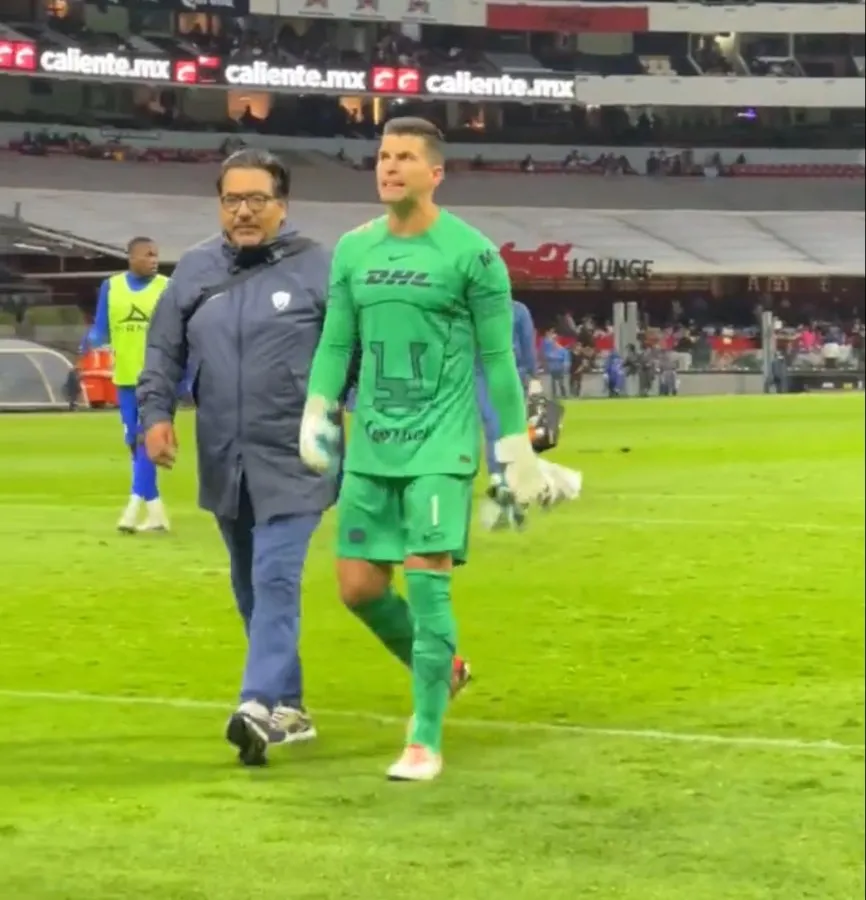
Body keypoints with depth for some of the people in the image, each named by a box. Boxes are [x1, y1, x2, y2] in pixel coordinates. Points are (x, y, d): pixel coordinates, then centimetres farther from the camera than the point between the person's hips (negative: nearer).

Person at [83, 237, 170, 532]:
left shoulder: (167, 288, -2)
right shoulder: (111, 287, 5)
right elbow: (101, 330, 7)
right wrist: (91, 341, -17)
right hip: (126, 377, 4)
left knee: (147, 440, -12)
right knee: (134, 443, 9)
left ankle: (134, 507, -16)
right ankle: (155, 510, 19)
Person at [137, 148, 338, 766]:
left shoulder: (318, 268, -5)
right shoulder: (196, 269, 7)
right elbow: (164, 351, 13)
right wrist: (157, 413, -1)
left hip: (294, 460, -5)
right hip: (225, 463, 5)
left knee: (276, 579, -15)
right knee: (251, 589, 12)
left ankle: (262, 705, -21)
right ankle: (288, 707, 24)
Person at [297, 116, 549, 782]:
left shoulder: (471, 253, -5)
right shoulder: (353, 250, 8)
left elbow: (497, 358, -3)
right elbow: (336, 345, 13)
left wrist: (518, 449, -3)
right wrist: (316, 415, 1)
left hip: (441, 446, -5)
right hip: (371, 447, 5)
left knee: (427, 583, -11)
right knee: (360, 587, 5)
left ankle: (426, 741, -3)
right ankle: (438, 667, 32)